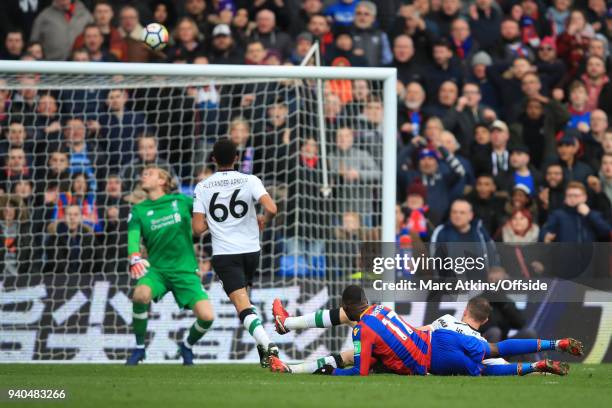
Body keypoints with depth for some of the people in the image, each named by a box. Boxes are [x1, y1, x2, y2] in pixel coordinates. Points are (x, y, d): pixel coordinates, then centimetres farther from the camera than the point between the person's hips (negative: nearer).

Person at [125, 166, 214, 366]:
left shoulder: (181, 201, 4)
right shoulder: (139, 211, 4)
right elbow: (133, 236, -12)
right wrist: (134, 258, -33)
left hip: (185, 270, 0)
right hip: (156, 269, 0)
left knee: (207, 316, -17)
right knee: (141, 294, -34)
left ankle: (187, 346, 18)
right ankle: (139, 348, -11)